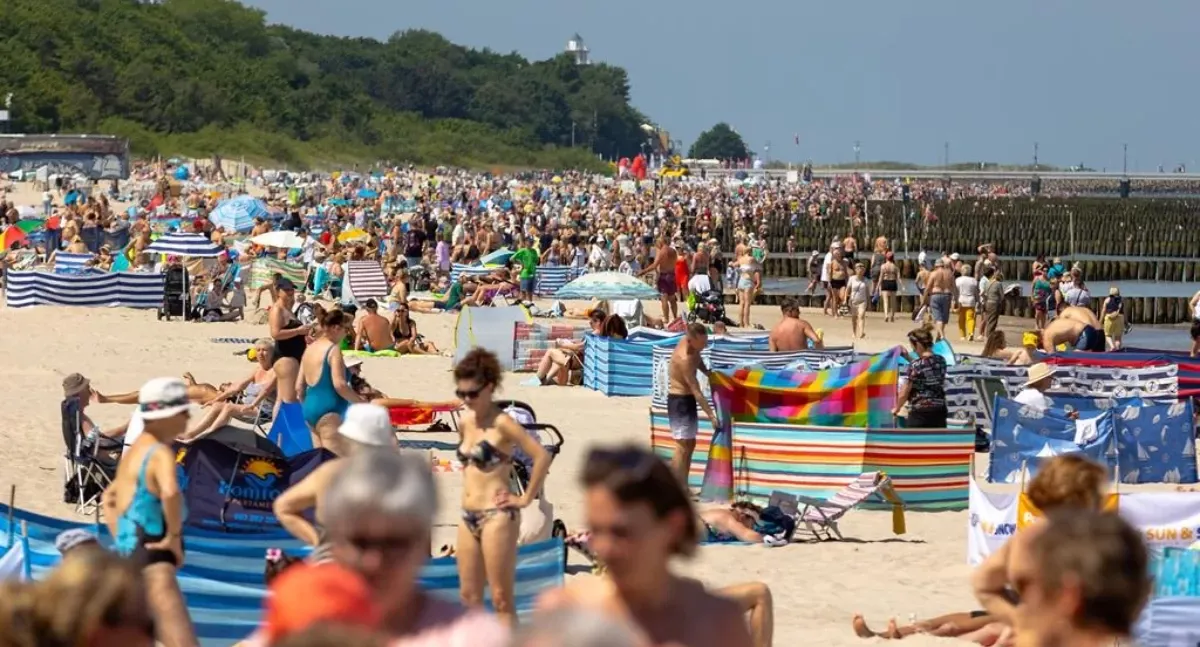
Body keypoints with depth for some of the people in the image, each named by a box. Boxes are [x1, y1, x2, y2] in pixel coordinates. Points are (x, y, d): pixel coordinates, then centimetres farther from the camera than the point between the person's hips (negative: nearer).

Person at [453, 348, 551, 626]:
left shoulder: (501, 423, -12)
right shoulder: (466, 422, 10)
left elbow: (542, 457, -19)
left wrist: (526, 498, -14)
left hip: (496, 517, -8)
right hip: (469, 517, 8)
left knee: (501, 600, -5)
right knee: (469, 597, 10)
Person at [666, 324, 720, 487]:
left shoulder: (689, 343, -3)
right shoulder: (684, 359, -29)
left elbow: (698, 360, 22)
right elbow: (696, 391, -28)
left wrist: (708, 373, 6)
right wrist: (711, 415, -27)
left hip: (687, 399, 10)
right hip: (679, 401, -10)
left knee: (690, 444, 14)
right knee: (683, 446, -10)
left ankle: (682, 487, 20)